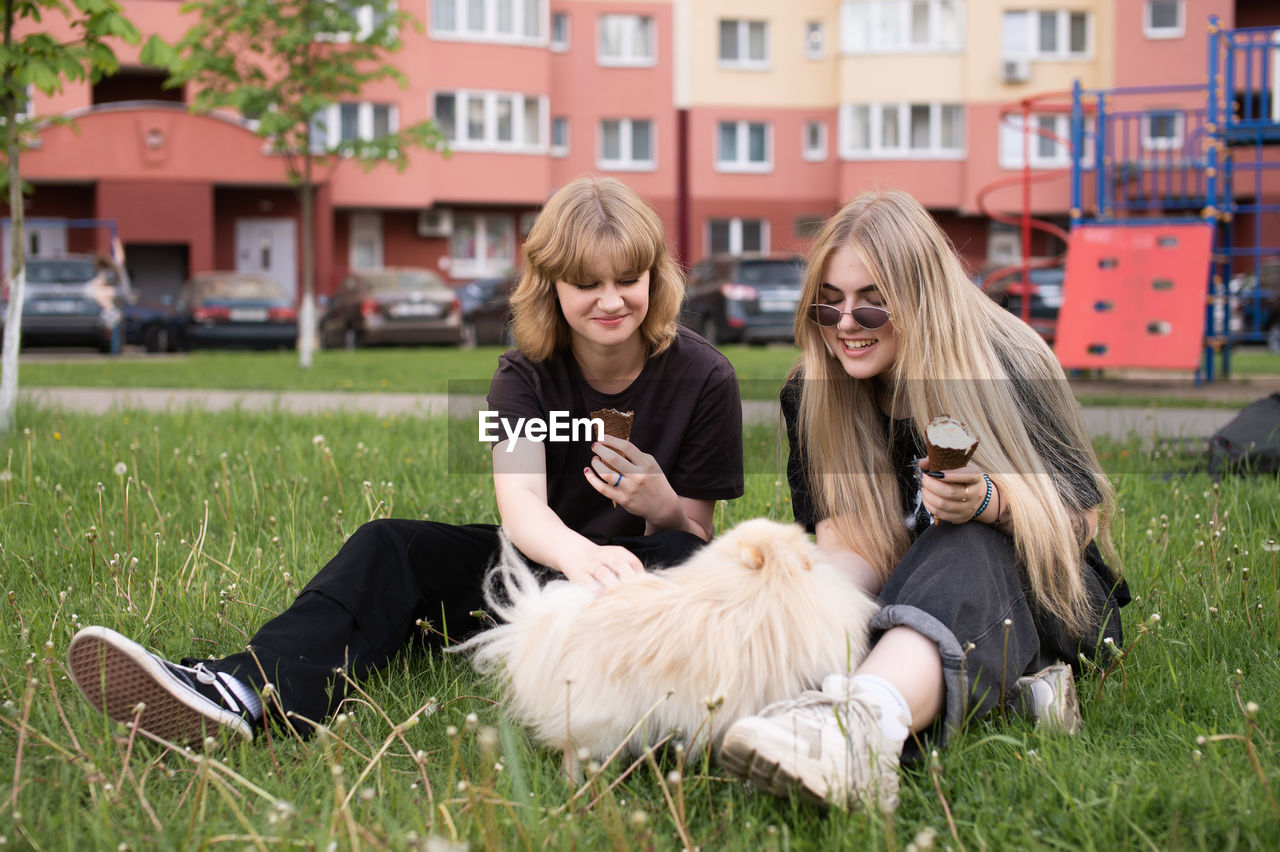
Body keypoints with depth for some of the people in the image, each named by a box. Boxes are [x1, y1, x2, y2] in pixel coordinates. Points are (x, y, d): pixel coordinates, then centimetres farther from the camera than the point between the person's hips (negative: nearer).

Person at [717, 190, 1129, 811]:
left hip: (1044, 598, -4)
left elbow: (1082, 514, -8)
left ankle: (861, 721, -68)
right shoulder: (810, 395, 1)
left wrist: (989, 500, -29)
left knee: (962, 547, -38)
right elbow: (848, 546, -5)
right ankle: (1008, 683, -44)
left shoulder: (1003, 364, -10)